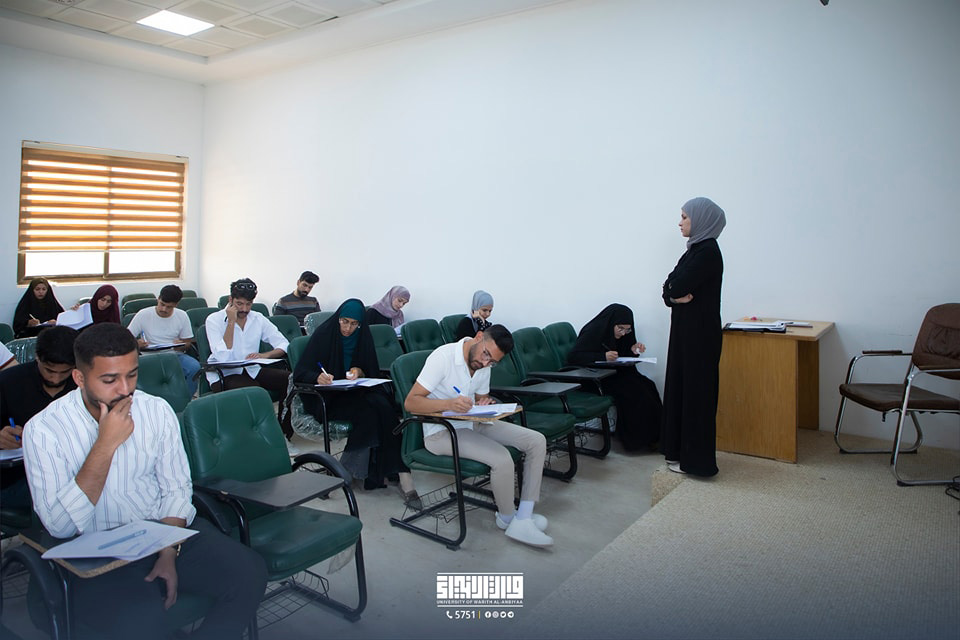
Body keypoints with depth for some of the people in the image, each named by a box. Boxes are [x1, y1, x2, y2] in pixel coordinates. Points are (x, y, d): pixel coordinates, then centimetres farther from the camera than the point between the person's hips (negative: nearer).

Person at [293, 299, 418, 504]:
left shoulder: (363, 336, 8)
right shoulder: (324, 334, -4)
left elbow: (372, 370, 14)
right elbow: (300, 372, -9)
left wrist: (360, 372, -10)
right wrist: (318, 377, -31)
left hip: (358, 391, 4)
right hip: (329, 399, -3)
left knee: (385, 409, -30)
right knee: (367, 411, -33)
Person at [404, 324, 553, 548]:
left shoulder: (484, 365, 5)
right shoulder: (443, 357, -19)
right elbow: (411, 402, -22)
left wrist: (484, 404, -7)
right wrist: (449, 404, -38)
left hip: (473, 423, 8)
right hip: (441, 432, -8)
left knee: (536, 441, -6)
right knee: (502, 460, -29)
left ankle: (523, 519, -7)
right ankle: (507, 519, 0)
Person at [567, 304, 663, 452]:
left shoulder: (619, 335, 9)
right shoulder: (593, 331, -15)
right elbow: (572, 356, -23)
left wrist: (632, 351, -5)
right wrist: (603, 356, -30)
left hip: (613, 374, 8)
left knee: (648, 386, -16)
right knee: (634, 391, -26)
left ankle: (651, 437, -11)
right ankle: (636, 440, -13)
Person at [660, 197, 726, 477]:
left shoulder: (707, 252, -16)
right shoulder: (696, 249, 14)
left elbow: (677, 287, -23)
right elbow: (669, 288, 8)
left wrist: (675, 291, -2)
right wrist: (676, 296, -12)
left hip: (699, 332, -10)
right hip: (686, 329, 10)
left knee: (696, 391, -2)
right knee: (680, 386, 14)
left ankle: (697, 460, 9)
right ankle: (681, 450, 26)